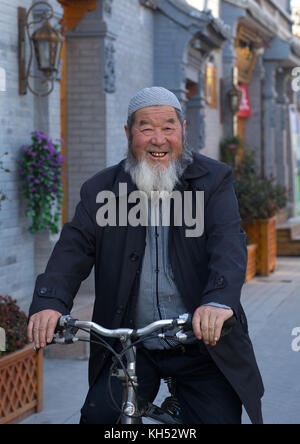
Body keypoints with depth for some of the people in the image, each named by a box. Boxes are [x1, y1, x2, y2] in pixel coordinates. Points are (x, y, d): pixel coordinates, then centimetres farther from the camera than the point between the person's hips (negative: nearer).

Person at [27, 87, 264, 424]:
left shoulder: (214, 180, -1)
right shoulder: (100, 190, 5)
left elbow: (229, 244, -15)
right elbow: (74, 247, -7)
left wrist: (219, 300, -35)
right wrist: (50, 302, -27)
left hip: (204, 348, -1)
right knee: (98, 416, -15)